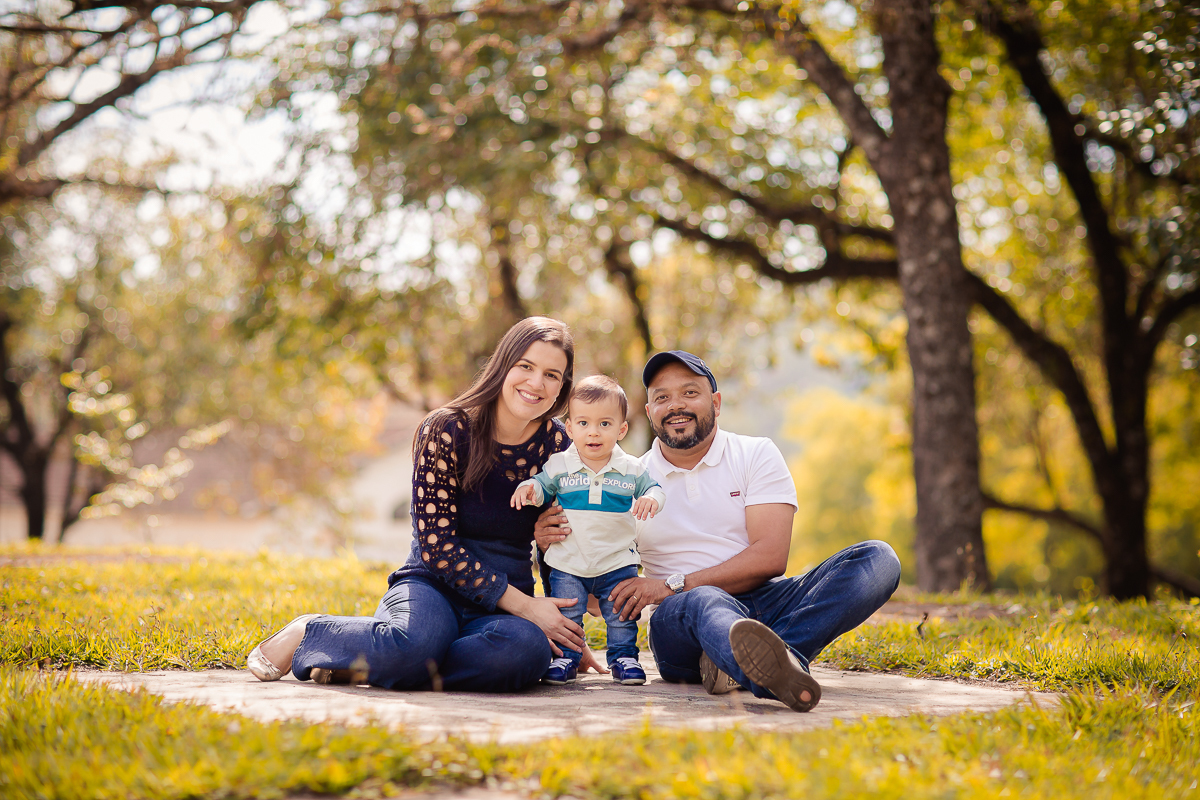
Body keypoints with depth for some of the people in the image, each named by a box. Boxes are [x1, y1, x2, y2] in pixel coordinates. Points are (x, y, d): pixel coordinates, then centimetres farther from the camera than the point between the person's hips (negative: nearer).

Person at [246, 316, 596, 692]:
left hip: (503, 611, 4)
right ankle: (308, 633, -7)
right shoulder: (446, 430, -7)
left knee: (527, 649, -35)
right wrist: (524, 605, -16)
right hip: (433, 583, -3)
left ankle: (361, 664, -17)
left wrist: (568, 635, 9)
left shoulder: (555, 443, 6)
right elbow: (436, 544, -12)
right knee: (416, 642, -41)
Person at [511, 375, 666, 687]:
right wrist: (528, 487, -17)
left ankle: (623, 656, 23)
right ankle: (565, 657, 17)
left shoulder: (631, 469, -2)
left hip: (617, 563, 0)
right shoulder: (559, 465, -4)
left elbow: (652, 488, 6)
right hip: (568, 564, 0)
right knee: (564, 617, 2)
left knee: (622, 617, 7)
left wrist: (650, 498, -18)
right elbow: (543, 485, 6)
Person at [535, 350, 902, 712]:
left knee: (877, 560, -22)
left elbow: (770, 557, -5)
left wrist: (675, 585, -14)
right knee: (705, 602, -39)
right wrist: (550, 544, -12)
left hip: (763, 604, 2)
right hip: (680, 618, -2)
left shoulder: (756, 455, 8)